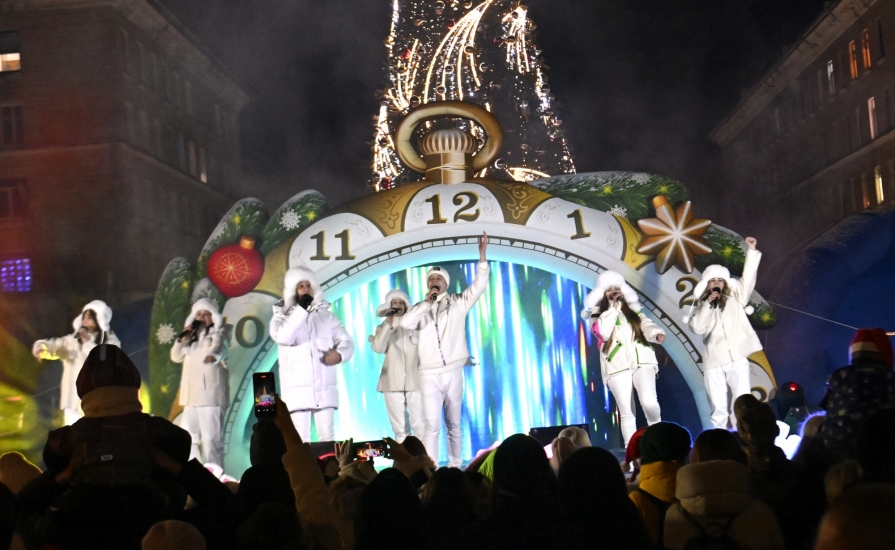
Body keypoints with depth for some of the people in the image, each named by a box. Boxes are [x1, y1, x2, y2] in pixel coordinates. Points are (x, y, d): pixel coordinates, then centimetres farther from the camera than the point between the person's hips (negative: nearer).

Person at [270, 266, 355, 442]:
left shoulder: (327, 316, 11)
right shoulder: (282, 316, 3)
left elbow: (346, 342, 8)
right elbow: (283, 337, -19)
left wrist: (339, 354, -16)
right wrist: (301, 309, -18)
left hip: (324, 389, 3)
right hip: (298, 390, -3)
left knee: (327, 438, 6)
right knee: (300, 441, -6)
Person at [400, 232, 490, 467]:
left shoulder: (458, 303, 7)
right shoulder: (421, 309, 9)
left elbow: (479, 285, -4)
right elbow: (405, 323, -10)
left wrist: (482, 256, -14)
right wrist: (428, 302, -11)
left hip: (453, 373, 1)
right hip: (429, 375, 0)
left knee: (454, 425, 8)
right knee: (432, 425, -8)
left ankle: (455, 467, 15)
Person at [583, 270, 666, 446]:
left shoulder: (633, 309, 18)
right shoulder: (597, 313, 10)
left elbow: (646, 325, 1)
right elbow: (603, 332, -9)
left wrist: (657, 334, -20)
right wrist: (613, 307, -8)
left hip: (642, 360, 1)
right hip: (617, 365, -1)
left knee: (649, 402, -18)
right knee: (627, 412, -3)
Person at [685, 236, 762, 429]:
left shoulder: (735, 298, 13)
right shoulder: (703, 307, 13)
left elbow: (748, 277, 2)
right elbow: (698, 328, -5)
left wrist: (751, 250, -6)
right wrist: (708, 304, -9)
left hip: (737, 359, -1)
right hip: (714, 362, 1)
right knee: (719, 407, 0)